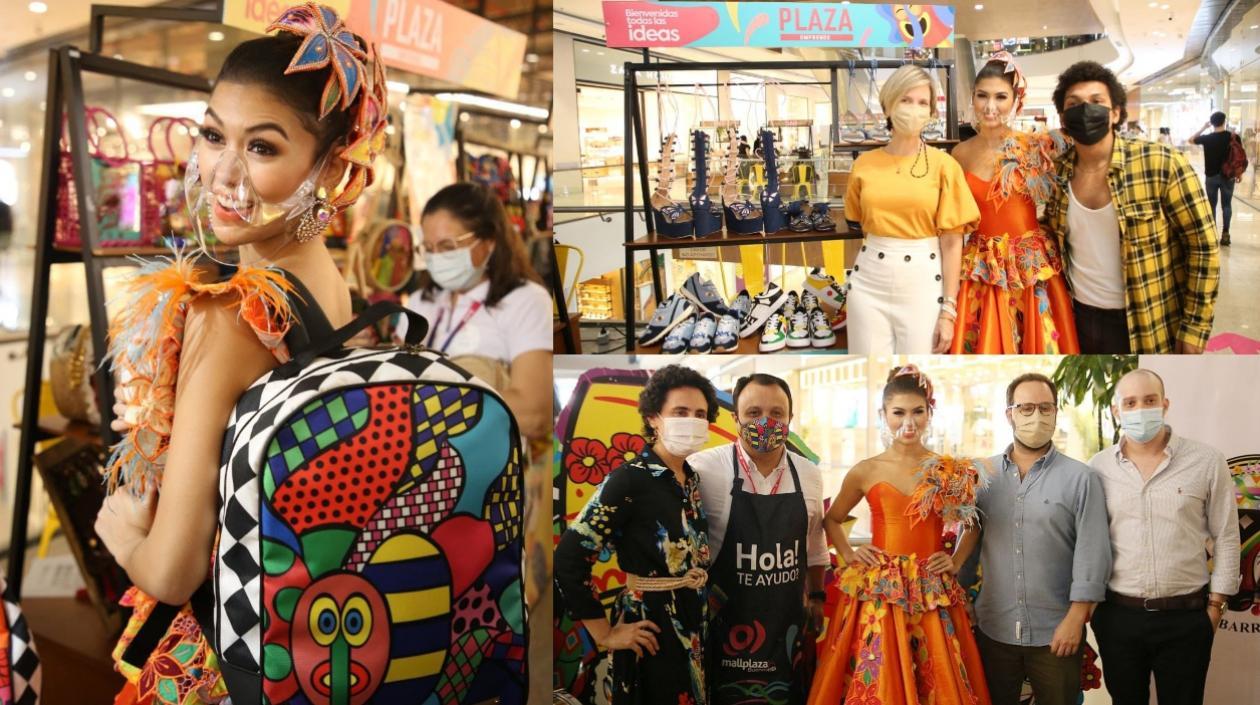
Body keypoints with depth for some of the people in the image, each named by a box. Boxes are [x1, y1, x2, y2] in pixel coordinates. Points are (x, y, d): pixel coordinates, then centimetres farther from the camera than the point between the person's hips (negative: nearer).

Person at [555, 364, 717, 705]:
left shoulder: (692, 478, 4)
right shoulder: (630, 479, -19)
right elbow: (567, 560, -22)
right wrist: (605, 634, -16)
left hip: (694, 623, 7)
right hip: (652, 627, -7)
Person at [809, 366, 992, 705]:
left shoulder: (950, 471, 2)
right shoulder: (866, 472, 0)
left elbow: (973, 524, 17)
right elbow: (831, 519, 15)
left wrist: (957, 561, 3)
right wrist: (849, 555, 1)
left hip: (933, 595, 1)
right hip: (878, 593, -1)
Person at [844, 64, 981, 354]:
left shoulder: (944, 165, -3)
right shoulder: (864, 164, 3)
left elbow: (952, 242, -5)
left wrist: (949, 309, -9)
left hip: (923, 281, -2)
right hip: (869, 280, 2)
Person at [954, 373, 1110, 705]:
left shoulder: (1080, 478, -5)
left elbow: (1092, 553, -7)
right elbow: (969, 537, 9)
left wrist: (1075, 619, -11)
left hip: (1056, 631, -2)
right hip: (993, 628, 3)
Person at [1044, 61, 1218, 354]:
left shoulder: (1162, 164, -14)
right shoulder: (1057, 174, -2)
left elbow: (1203, 246, -11)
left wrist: (1194, 328, -12)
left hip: (1148, 325, -3)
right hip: (1079, 316, 4)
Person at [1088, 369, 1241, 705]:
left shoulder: (1207, 461, -5)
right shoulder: (1098, 467, -1)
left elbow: (1226, 537, 1)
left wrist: (1215, 605, 1)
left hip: (1186, 618, -1)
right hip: (1116, 615, 1)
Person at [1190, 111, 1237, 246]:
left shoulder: (1207, 138, -8)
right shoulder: (1233, 137, -8)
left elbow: (1191, 139, 11)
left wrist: (1203, 128, 12)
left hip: (1211, 176, 0)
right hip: (1228, 176, 0)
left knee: (1211, 205, 9)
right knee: (1227, 205, 10)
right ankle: (1225, 233, 7)